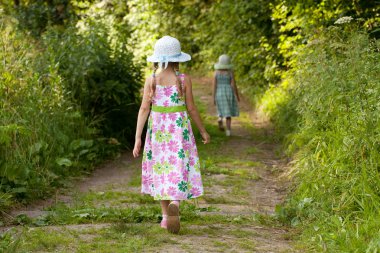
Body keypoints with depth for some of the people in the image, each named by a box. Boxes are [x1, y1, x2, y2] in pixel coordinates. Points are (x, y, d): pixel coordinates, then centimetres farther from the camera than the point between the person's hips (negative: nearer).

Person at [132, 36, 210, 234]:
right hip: (179, 129, -2)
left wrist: (138, 138, -5)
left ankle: (166, 216, 20)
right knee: (178, 169, 1)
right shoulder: (184, 80, -7)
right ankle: (174, 204, -27)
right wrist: (203, 131, 10)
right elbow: (191, 109, -3)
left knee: (160, 169, 14)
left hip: (157, 129, 2)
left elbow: (144, 109, -6)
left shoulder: (151, 80, -4)